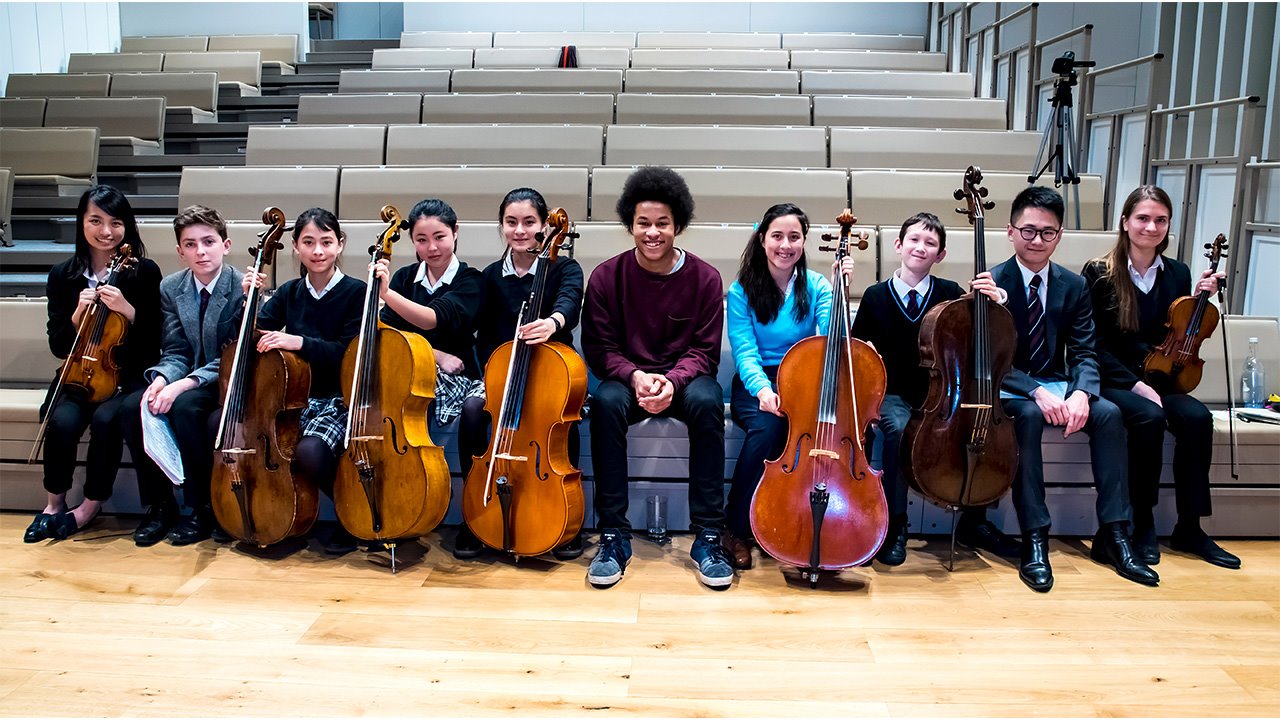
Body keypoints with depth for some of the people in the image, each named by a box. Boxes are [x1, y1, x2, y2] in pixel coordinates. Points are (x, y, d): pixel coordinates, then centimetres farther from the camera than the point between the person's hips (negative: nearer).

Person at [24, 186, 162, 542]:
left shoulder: (144, 273, -3)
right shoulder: (63, 275, 5)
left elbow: (154, 341, -4)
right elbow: (58, 347, 5)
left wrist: (127, 310, -20)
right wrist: (79, 314, -13)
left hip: (128, 377, -2)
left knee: (105, 419, -31)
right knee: (63, 421, -27)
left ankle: (91, 506, -10)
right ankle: (54, 503, -2)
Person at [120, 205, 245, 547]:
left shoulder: (243, 288, -14)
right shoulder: (170, 288, 3)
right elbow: (175, 352, 2)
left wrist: (185, 383, -27)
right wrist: (161, 378, -22)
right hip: (187, 378, 5)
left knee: (185, 406, -33)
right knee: (132, 407, -20)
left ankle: (203, 509, -16)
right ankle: (159, 504, -4)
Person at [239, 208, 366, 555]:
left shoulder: (356, 292, -6)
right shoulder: (289, 293, 10)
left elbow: (348, 354, -16)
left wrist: (299, 342, -26)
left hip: (339, 400, -6)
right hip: (295, 397, 6)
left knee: (309, 451, -35)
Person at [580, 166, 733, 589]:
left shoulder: (705, 279, -5)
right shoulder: (607, 277, -4)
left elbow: (703, 351, -3)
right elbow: (599, 349, -2)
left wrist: (672, 380, -24)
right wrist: (635, 376, -22)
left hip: (684, 379, 0)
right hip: (628, 378, 0)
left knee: (707, 401, -35)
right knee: (605, 401, -34)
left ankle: (707, 538, -26)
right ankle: (613, 536, -25)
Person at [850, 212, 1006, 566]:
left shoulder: (951, 294, 3)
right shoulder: (875, 296, 1)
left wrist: (995, 298, -19)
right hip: (893, 394, -2)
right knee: (899, 428, -35)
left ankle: (974, 520, -1)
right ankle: (895, 524, -18)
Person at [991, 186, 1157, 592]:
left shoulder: (1074, 287, 5)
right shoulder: (992, 283, -9)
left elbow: (1084, 354, 0)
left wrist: (1080, 392, -22)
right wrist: (1036, 392, -29)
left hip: (1056, 384, 4)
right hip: (1007, 389, -4)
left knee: (1109, 413, -23)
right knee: (1029, 415, -36)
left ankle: (1113, 535, -16)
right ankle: (1034, 540, -32)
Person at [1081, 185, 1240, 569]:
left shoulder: (1178, 274, 8)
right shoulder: (1100, 273, -5)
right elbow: (1095, 345, -8)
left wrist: (1199, 298, -4)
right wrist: (1135, 383, -17)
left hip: (1158, 380, 4)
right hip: (1111, 380, -4)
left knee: (1197, 418, -25)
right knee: (1150, 417, -32)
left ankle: (1189, 527, -13)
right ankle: (1143, 524, -16)